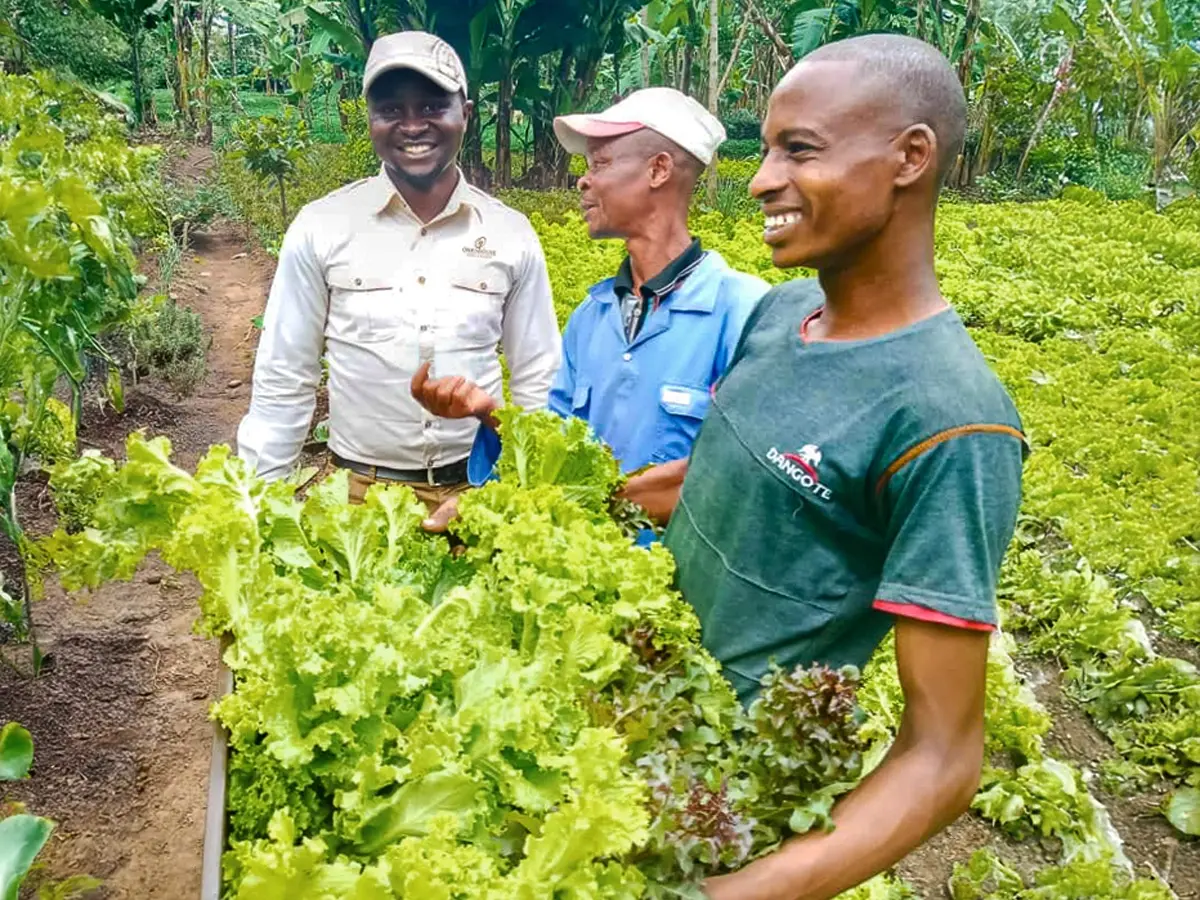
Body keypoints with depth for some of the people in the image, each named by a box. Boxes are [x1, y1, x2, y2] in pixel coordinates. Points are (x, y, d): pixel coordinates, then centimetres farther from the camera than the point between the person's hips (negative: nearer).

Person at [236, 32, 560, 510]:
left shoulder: (512, 234, -2)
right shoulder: (320, 227, -6)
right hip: (358, 489, -1)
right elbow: (283, 380, -1)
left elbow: (537, 381, 5)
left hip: (478, 488, 1)